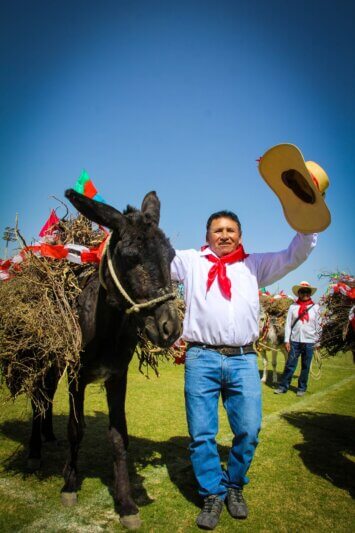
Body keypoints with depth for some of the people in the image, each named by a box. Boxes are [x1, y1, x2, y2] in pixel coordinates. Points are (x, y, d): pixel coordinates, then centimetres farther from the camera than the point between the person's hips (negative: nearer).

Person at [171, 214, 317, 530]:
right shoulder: (190, 261, 13)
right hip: (202, 359, -1)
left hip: (244, 361, 2)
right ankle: (213, 494, 27)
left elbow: (296, 255, 13)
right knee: (201, 434, 5)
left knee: (249, 431, 5)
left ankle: (234, 486, 32)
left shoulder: (255, 265, 17)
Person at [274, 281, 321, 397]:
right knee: (290, 365, 2)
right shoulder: (293, 307, 2)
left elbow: (318, 325, 5)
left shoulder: (315, 307, 3)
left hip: (309, 341, 0)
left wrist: (318, 341, 2)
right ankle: (283, 387, 10)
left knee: (305, 366, 8)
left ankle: (302, 388, 21)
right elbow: (288, 324, 2)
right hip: (295, 341, 0)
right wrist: (287, 340, -3)